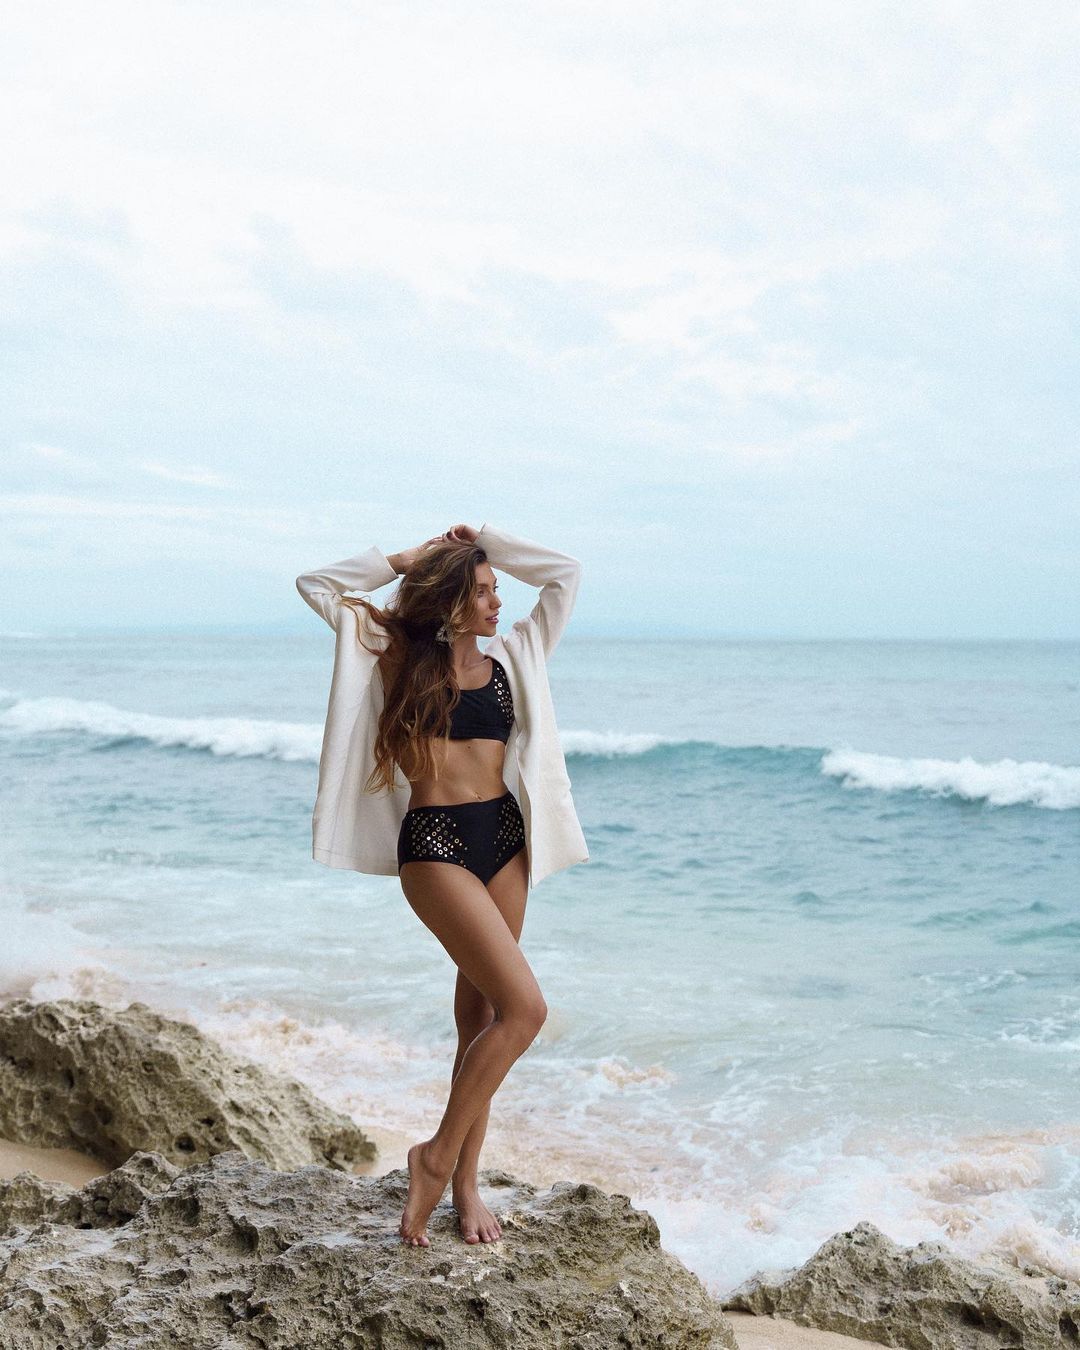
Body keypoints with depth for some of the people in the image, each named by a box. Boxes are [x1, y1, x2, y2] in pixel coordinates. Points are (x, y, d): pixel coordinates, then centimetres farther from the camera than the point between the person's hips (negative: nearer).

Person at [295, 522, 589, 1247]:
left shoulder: (513, 657, 13)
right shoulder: (403, 656, 4)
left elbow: (567, 575, 16)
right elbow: (317, 585, 5)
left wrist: (489, 542, 12)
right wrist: (403, 559, 6)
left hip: (503, 835, 5)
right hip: (435, 842, -5)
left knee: (480, 1012, 9)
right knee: (524, 1006, -16)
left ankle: (465, 1180, 19)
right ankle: (438, 1155, 0)